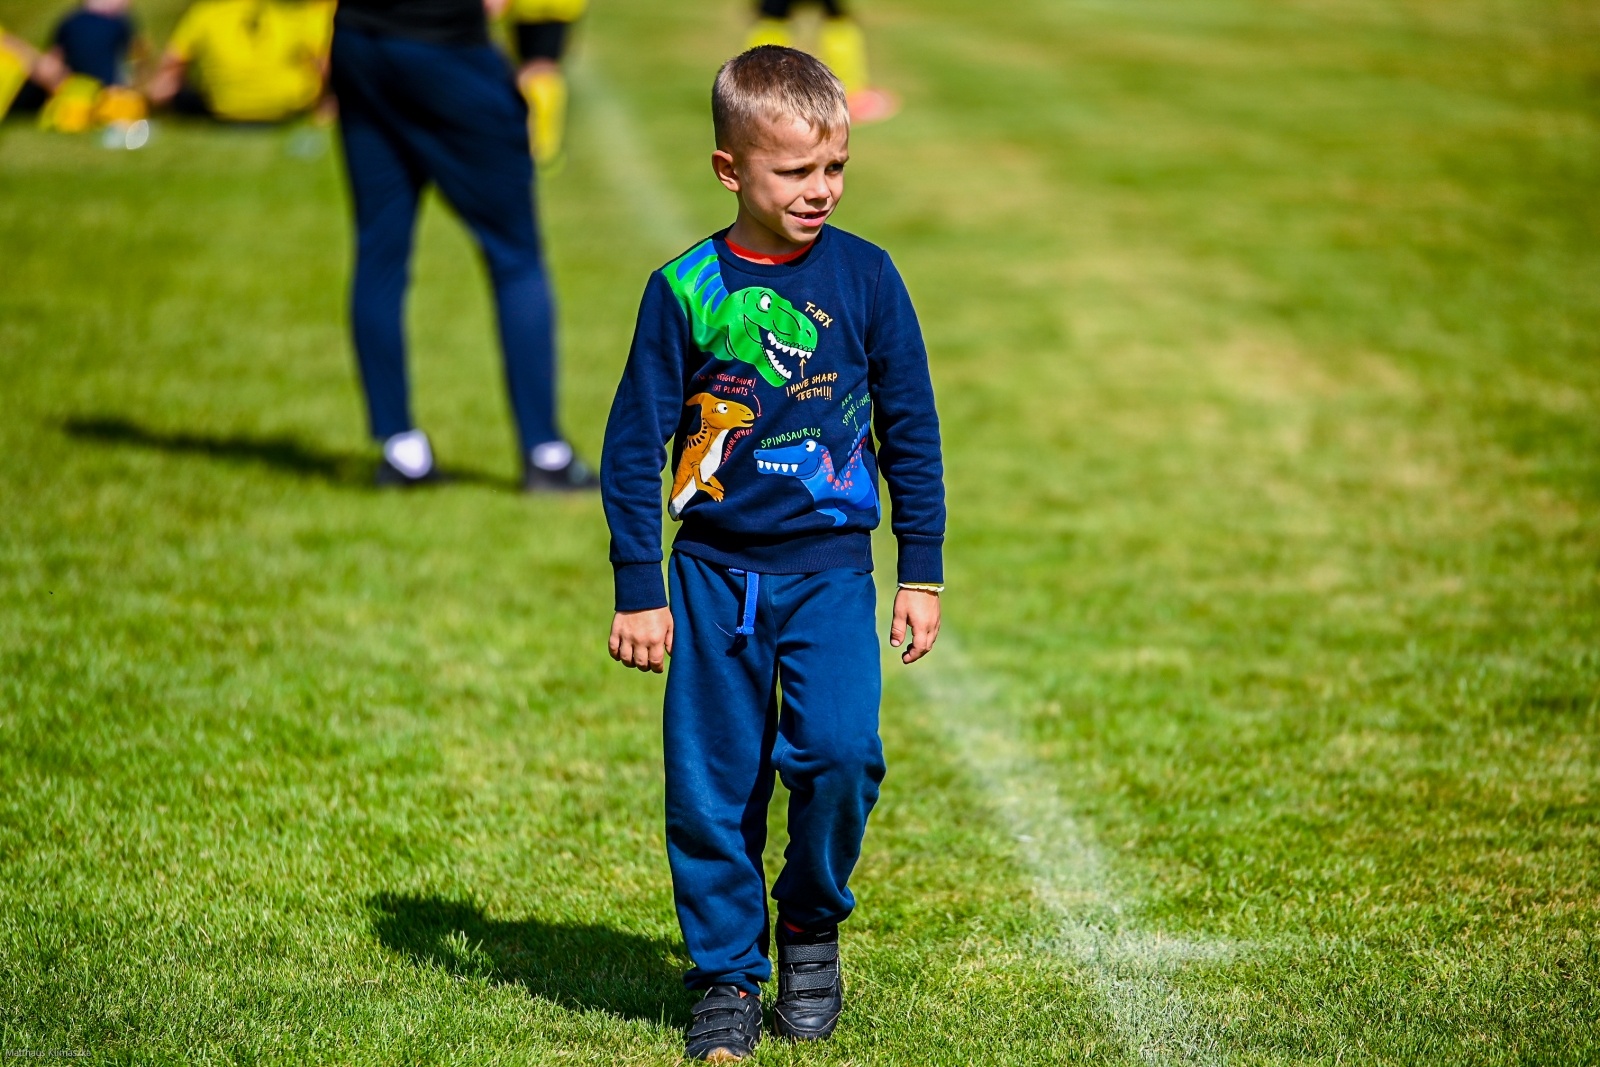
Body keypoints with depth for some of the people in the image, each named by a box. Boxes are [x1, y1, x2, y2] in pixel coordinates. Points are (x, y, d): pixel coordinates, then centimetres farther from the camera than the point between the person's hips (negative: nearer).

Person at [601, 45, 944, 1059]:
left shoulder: (864, 277, -1)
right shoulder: (686, 290, -4)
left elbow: (911, 431, 7)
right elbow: (635, 445, 2)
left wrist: (923, 574, 6)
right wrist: (638, 591, 0)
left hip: (830, 568, 0)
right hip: (714, 574, 0)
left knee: (838, 749, -17)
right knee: (711, 784, 2)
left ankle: (812, 921, 8)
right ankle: (728, 976, 18)